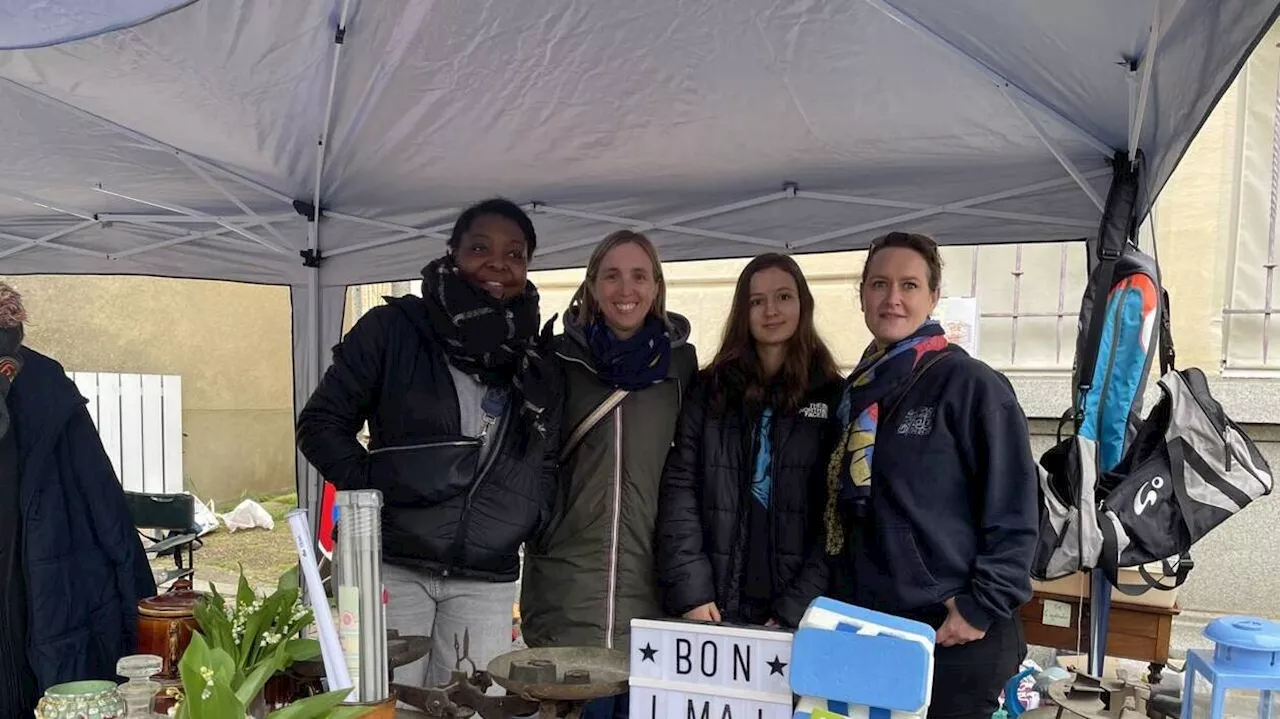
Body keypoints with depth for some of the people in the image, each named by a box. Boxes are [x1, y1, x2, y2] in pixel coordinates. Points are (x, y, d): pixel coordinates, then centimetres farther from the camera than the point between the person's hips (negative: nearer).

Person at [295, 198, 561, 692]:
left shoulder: (535, 362, 10)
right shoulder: (393, 328, -1)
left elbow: (546, 463, 18)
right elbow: (320, 424, 1)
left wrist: (527, 521, 3)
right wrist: (375, 490, -9)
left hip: (486, 582, 3)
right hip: (392, 567, -2)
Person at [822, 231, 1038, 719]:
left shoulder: (971, 385, -10)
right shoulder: (857, 391, 10)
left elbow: (1013, 511, -12)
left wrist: (983, 606, -15)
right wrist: (836, 604, 12)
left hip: (955, 637, -6)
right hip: (865, 629, 6)